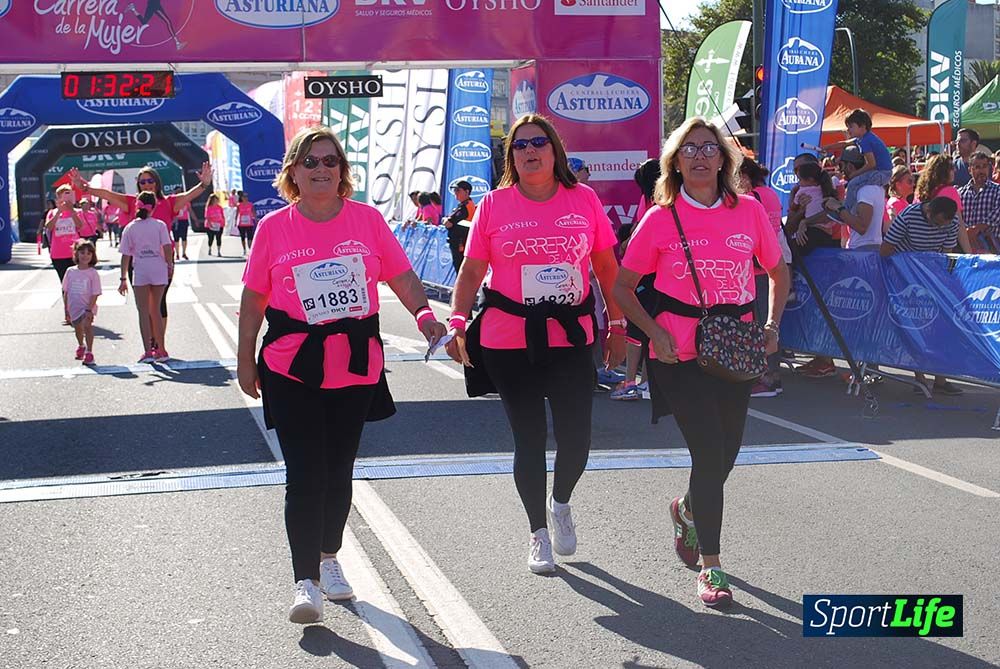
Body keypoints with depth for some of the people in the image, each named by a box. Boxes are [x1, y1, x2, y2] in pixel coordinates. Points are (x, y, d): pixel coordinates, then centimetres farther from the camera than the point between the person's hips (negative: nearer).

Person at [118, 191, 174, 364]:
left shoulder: (130, 228, 2)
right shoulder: (159, 225, 1)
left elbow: (126, 255, 1)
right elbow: (167, 247, -7)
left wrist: (123, 279, 4)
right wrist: (170, 266, 7)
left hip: (140, 272, -1)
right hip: (159, 271, 1)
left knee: (143, 312, 3)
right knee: (155, 310, 13)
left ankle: (148, 351, -6)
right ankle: (161, 350, 16)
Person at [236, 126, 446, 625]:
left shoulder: (367, 219, 1)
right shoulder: (274, 228, -1)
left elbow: (402, 278, 3)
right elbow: (253, 300, 5)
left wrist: (425, 315, -15)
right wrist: (246, 361, 7)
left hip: (357, 367, 2)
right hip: (292, 370, -2)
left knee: (339, 471, 14)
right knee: (304, 476, -8)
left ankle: (329, 559, 34)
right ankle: (305, 582, -4)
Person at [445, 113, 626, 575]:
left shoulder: (584, 200, 4)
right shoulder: (494, 205, 1)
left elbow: (607, 266, 10)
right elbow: (472, 272, 1)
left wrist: (617, 326, 10)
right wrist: (457, 322, -12)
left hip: (572, 340, 1)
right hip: (508, 343, -1)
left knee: (576, 440, -1)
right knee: (529, 440, 5)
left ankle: (561, 504, 32)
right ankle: (538, 533, 24)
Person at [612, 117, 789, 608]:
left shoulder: (749, 211, 3)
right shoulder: (661, 220, -3)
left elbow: (778, 273, 16)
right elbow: (623, 287, 3)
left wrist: (772, 325, 3)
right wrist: (655, 332, -9)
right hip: (681, 353, -3)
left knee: (725, 456, 11)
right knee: (710, 454, -10)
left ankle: (686, 509, 46)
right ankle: (710, 568, 2)